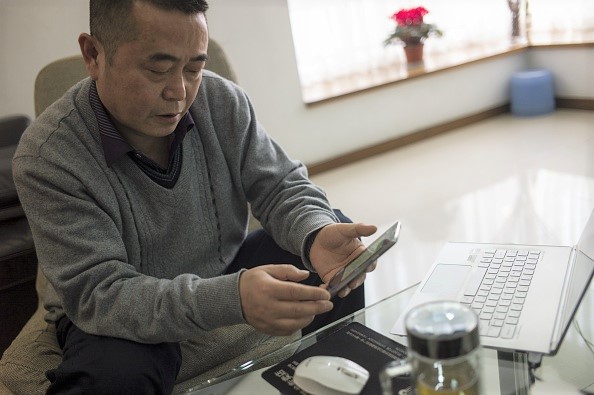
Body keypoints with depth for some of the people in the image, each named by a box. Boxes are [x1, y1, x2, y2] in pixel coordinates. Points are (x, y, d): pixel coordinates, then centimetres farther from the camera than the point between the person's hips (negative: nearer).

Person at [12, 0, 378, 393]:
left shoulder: (223, 100, -12)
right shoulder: (46, 157, -24)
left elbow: (282, 187, -7)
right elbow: (98, 294, -29)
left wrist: (316, 234, -33)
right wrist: (231, 300, -45)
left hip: (228, 272, 5)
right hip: (127, 319, -4)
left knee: (337, 241, -9)